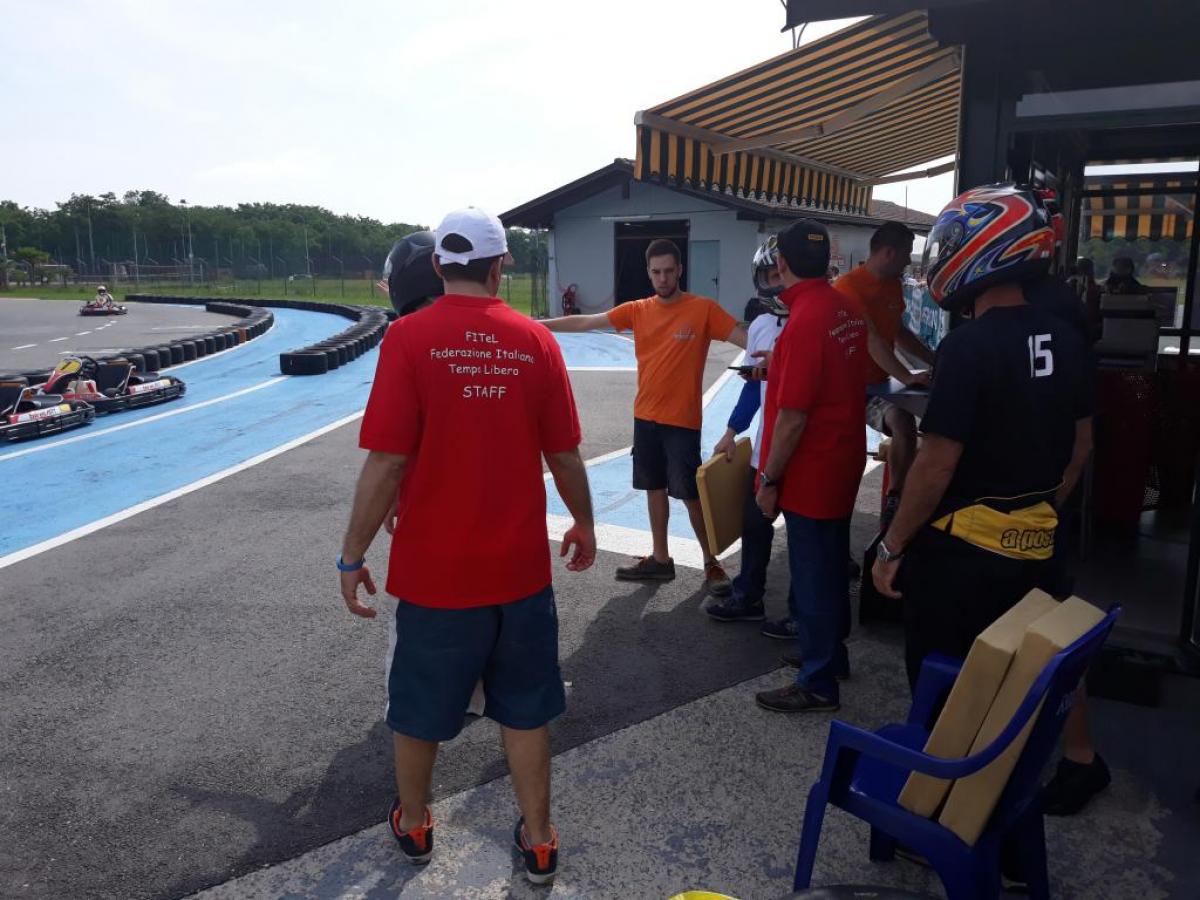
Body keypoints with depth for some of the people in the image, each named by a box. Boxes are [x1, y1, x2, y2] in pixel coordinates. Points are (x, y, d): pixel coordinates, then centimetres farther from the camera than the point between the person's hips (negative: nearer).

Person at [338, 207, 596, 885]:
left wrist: (353, 555, -3)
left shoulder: (410, 337, -12)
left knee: (420, 708, 20)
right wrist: (584, 524, 18)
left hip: (434, 568, -2)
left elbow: (387, 462, -15)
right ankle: (539, 841, 32)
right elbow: (565, 455, 1)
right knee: (526, 710, 18)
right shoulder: (535, 341, -4)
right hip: (521, 566, 2)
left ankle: (414, 824, 41)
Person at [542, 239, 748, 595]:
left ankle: (712, 563, 17)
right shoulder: (637, 310, 4)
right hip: (645, 416, 5)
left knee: (690, 493, 0)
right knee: (655, 487, 13)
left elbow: (747, 339, -13)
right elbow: (585, 322, 6)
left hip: (682, 420, -5)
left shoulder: (703, 309, -9)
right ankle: (660, 559, 26)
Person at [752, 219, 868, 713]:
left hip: (810, 472, -9)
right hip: (843, 463, 9)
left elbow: (793, 416, -23)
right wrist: (776, 369, 18)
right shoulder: (848, 310, 3)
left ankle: (818, 684, 15)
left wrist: (769, 479, -15)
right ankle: (831, 653, 38)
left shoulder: (804, 322, -23)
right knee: (831, 565, 21)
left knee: (812, 576, 2)